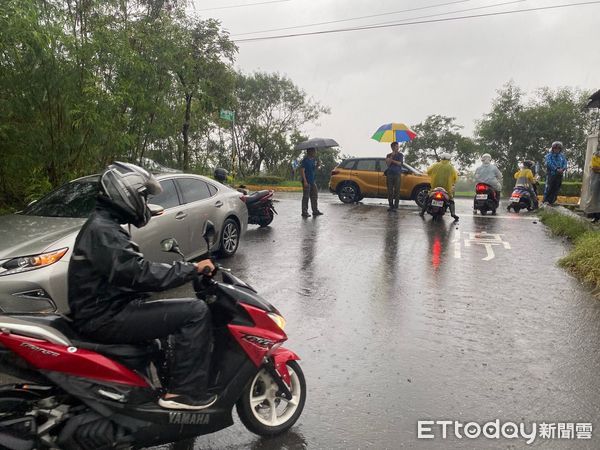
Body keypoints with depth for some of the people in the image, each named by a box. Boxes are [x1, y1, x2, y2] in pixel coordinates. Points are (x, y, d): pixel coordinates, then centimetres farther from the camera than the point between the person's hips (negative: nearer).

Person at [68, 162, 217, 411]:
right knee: (195, 311, -18)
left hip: (109, 308, 11)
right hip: (106, 318, -11)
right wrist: (192, 269, -21)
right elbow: (140, 274, -28)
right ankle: (184, 391, -12)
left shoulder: (104, 225, 15)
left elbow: (133, 270, 19)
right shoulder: (102, 230, -19)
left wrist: (186, 269, 13)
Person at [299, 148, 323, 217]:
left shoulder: (313, 159, 11)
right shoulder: (305, 160, -13)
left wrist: (317, 166, -2)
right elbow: (302, 171, -17)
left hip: (312, 181, 8)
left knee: (314, 196, 12)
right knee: (306, 197, -3)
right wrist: (305, 181, -22)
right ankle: (304, 212, 4)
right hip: (307, 181, -8)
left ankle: (315, 211, 22)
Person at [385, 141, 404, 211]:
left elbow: (400, 163, -5)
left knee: (397, 190, -7)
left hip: (397, 174, -1)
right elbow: (388, 164, -2)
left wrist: (392, 160, -9)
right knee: (390, 190, -1)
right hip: (389, 174, 1)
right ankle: (391, 205, 5)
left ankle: (396, 206, -6)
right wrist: (391, 156, -10)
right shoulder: (388, 155, 13)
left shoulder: (400, 155, 10)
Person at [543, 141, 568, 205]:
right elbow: (549, 164, -11)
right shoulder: (549, 155, 2)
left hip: (559, 175, 5)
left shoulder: (562, 156, 16)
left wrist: (562, 169, -14)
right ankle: (546, 200, -6)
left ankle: (551, 201, 10)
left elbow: (565, 163, 8)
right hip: (551, 174, -5)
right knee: (549, 187, -11)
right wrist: (556, 169, -20)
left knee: (556, 188, 5)